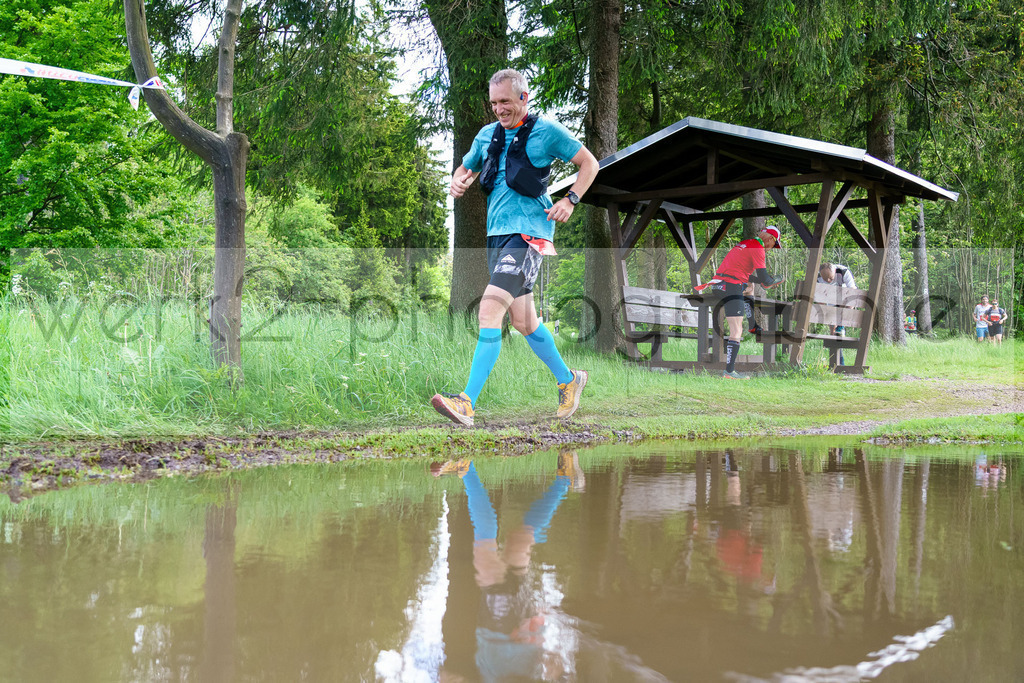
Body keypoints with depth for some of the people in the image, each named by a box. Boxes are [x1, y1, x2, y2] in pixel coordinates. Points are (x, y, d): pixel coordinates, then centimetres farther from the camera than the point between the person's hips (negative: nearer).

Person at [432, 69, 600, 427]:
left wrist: (570, 199, -9)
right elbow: (465, 168, 27)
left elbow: (589, 163, 6)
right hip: (496, 233, 8)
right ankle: (568, 380, 36)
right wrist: (458, 182, 3)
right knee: (523, 320, 15)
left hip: (529, 232, -7)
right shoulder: (487, 134, 14)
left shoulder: (547, 130, -2)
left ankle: (467, 403, -25)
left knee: (490, 308, -22)